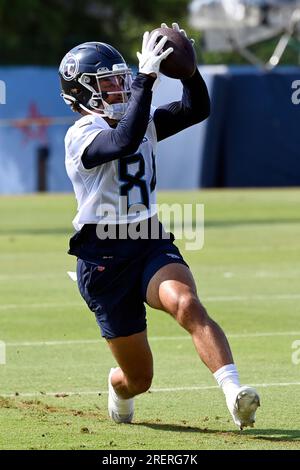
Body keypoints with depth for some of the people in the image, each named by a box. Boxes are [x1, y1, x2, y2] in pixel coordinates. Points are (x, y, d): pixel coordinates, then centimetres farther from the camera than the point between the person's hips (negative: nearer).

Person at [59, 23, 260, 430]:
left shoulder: (142, 122, 11)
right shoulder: (82, 135, -12)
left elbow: (196, 109, 6)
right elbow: (124, 141, -32)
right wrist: (147, 77, -34)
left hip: (152, 245, 5)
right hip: (104, 260, -4)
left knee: (187, 304, -31)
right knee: (139, 377, 4)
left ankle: (234, 392, -45)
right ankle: (119, 390, 42)